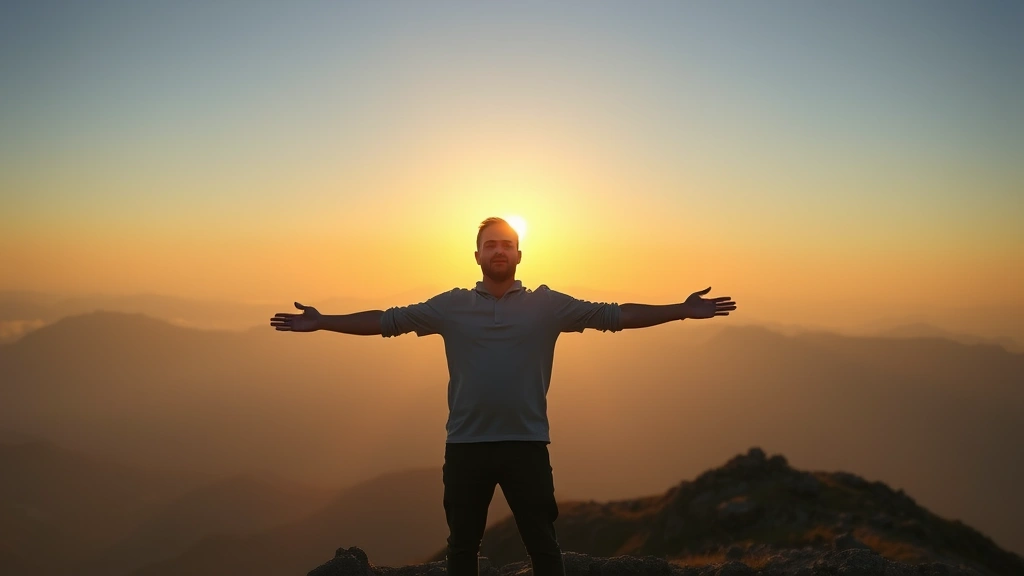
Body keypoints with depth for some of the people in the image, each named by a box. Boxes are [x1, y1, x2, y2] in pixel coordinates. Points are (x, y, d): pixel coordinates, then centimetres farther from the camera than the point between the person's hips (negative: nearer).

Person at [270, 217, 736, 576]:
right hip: (466, 445, 1)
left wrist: (682, 311, -9)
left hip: (526, 444, -1)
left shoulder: (547, 304, 2)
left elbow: (614, 315, -3)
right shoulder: (451, 305, 4)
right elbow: (388, 320, 4)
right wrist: (321, 323, 0)